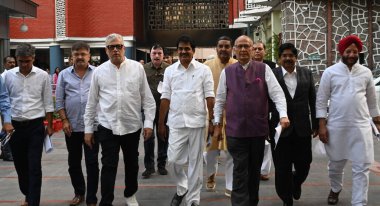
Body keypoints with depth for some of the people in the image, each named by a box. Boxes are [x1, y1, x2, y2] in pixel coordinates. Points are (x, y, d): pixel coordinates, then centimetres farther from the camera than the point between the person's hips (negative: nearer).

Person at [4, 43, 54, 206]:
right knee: (20, 165, 13)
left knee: (34, 167, -3)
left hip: (35, 126, -2)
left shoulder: (42, 75, -3)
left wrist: (49, 125, 2)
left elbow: (48, 103, 2)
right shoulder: (8, 75, 1)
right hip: (15, 125, 3)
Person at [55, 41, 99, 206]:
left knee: (92, 162, 2)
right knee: (74, 162, 13)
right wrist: (64, 120, -3)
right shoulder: (64, 74, 5)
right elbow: (59, 100, 5)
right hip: (72, 126, 3)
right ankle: (79, 193, 29)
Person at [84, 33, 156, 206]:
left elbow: (147, 98, 2)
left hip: (132, 126, 1)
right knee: (109, 166, 0)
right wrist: (88, 129, 5)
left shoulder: (137, 68, 0)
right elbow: (91, 102, 6)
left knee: (132, 163, 16)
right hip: (107, 127, -1)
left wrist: (149, 123, -4)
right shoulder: (99, 71, 2)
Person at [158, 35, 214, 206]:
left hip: (197, 122, -2)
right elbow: (165, 98, 7)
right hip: (176, 122, 2)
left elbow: (209, 97, -2)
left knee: (195, 162, 6)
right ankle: (182, 188, 31)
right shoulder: (170, 70, 6)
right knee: (174, 159, 4)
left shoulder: (204, 70, 0)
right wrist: (161, 123, 6)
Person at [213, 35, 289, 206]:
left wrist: (283, 115, -18)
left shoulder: (264, 69, 2)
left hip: (258, 128, 1)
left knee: (255, 170, 13)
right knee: (240, 171, -3)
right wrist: (217, 124, 8)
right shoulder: (227, 72, 5)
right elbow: (220, 100, 9)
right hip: (235, 129, -1)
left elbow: (277, 93, -4)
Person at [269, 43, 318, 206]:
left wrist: (316, 124, 8)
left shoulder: (306, 74, 6)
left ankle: (296, 183, 42)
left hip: (302, 128, 2)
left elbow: (313, 100, 9)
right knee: (283, 168, 4)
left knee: (304, 164, 9)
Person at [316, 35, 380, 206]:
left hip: (361, 126, 1)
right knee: (335, 164, 15)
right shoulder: (330, 72, -2)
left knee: (361, 168, -2)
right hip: (336, 126, -1)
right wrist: (322, 125, -7)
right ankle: (335, 190, 42)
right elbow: (321, 100, -2)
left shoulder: (366, 72, 5)